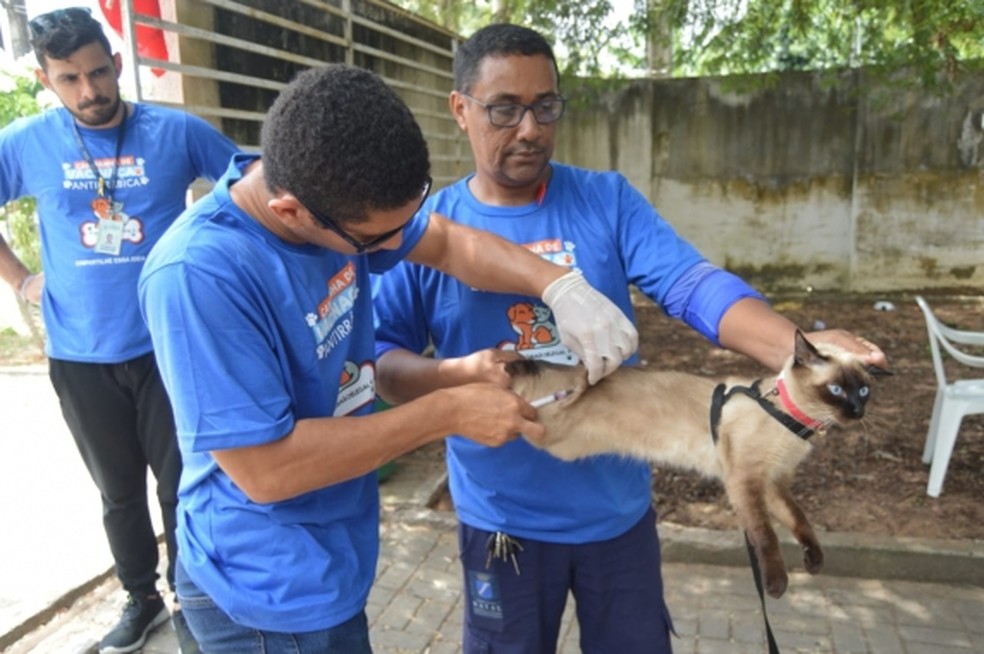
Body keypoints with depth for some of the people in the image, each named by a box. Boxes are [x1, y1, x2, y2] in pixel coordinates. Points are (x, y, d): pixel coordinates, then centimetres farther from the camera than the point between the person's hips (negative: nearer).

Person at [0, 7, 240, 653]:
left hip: (168, 346, -2)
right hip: (79, 357, 2)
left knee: (181, 485, 8)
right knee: (119, 491, 16)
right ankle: (141, 598, 37)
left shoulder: (178, 132, -6)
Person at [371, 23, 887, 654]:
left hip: (619, 506, 2)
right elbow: (376, 358, -8)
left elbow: (692, 282, -16)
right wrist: (465, 373, -27)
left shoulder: (608, 200, -4)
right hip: (503, 518, -1)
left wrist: (797, 346, -34)